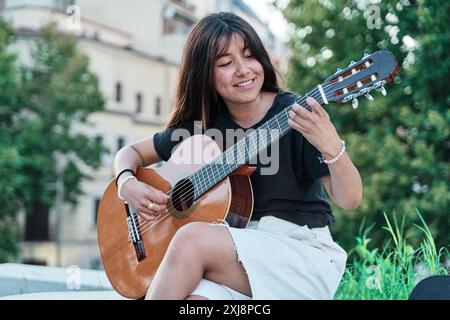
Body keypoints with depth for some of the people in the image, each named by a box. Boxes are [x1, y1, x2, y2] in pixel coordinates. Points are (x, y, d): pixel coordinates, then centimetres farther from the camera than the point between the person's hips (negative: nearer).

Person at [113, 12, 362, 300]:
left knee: (192, 238, -27)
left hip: (305, 252, -2)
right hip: (236, 253, 3)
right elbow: (131, 152, 19)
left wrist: (332, 148, -33)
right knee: (194, 295, -33)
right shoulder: (201, 125, 6)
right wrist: (128, 184, -3)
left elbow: (351, 200, -13)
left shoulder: (296, 114, -7)